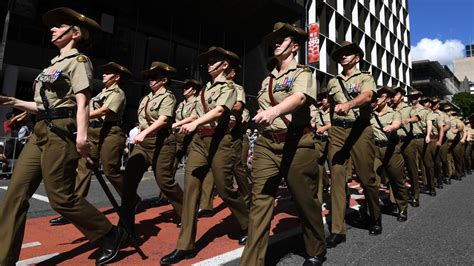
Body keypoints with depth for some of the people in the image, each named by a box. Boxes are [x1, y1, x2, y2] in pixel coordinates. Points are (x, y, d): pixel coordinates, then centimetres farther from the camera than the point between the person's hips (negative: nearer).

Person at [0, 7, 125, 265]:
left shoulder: (78, 60, -2)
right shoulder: (55, 63, 23)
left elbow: (83, 101, -15)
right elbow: (47, 105, 20)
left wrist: (81, 135, -25)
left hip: (61, 132, -9)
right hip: (40, 131, 9)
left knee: (60, 196, -7)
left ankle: (110, 234, 8)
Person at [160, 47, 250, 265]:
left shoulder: (228, 87, -2)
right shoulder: (205, 89, 20)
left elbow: (219, 111, -20)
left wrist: (195, 123, -32)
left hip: (219, 140, -6)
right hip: (199, 140, 6)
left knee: (224, 188, 1)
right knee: (190, 187, -3)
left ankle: (248, 226, 28)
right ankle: (185, 246, 3)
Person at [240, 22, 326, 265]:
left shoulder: (303, 73, 1)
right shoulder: (267, 80, 19)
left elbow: (299, 98, -21)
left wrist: (274, 111, -41)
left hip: (297, 144, -4)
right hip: (266, 144, 5)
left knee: (305, 200, 7)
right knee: (259, 201, -4)